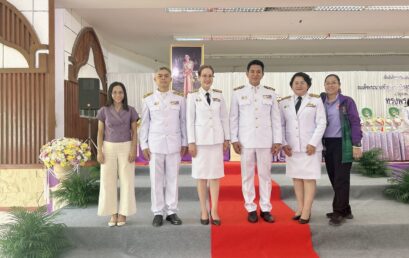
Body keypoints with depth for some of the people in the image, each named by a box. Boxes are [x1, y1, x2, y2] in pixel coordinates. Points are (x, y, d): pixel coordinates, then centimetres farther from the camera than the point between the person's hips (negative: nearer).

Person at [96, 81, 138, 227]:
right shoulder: (104, 111, 2)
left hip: (126, 148, -1)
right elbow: (100, 133, 2)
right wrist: (99, 152, -6)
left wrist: (133, 150, -11)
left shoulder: (130, 111, 1)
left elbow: (134, 132, 1)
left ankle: (123, 213, 11)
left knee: (126, 180, 0)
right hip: (109, 148, 1)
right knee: (108, 181, 1)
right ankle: (113, 213, 14)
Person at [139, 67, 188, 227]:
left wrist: (184, 143, 3)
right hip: (155, 144, 0)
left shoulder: (179, 99, 5)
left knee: (172, 179, 6)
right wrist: (144, 145, 1)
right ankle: (158, 213, 16)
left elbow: (183, 121, 6)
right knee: (156, 180, 5)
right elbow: (144, 123, 5)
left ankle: (171, 212, 17)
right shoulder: (148, 99, 5)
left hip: (174, 144, 0)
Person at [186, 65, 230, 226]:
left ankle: (214, 211, 11)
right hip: (200, 139, -2)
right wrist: (191, 142, -7)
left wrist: (226, 139, 5)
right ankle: (203, 211, 14)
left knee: (215, 175, 3)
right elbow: (190, 120, -2)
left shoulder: (219, 95, 7)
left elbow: (224, 118, 9)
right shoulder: (193, 96, 0)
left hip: (216, 139, 2)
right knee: (201, 175, 4)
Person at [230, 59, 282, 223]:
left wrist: (277, 140, 0)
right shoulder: (238, 92, 3)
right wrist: (234, 139, -4)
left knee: (265, 175, 6)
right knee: (247, 175, 5)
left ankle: (265, 209, 18)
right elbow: (233, 117, 2)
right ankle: (251, 209, 16)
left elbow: (276, 118, 5)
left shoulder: (270, 93, 6)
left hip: (265, 140, 1)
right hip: (246, 140, -1)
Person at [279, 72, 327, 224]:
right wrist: (284, 144, -4)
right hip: (292, 147, 3)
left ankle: (306, 211, 3)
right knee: (296, 177, 7)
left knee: (309, 178, -1)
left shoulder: (316, 101, 2)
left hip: (310, 146, -3)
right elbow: (281, 125, 7)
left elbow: (321, 123, -2)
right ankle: (299, 208, 15)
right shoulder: (284, 102, 8)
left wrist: (313, 143, -11)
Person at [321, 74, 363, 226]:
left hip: (343, 144, -4)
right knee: (333, 178, 8)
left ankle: (338, 212, 6)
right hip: (327, 145, 5)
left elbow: (355, 123, -4)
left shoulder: (347, 101, -1)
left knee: (341, 179, -2)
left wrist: (357, 145, -11)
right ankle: (345, 210, 22)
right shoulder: (321, 102, 10)